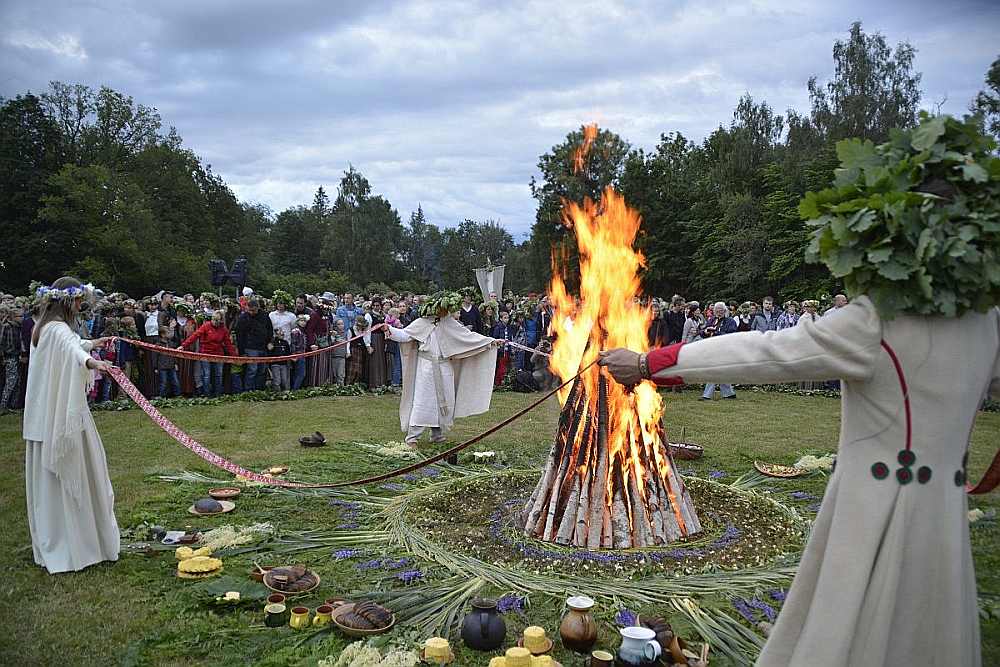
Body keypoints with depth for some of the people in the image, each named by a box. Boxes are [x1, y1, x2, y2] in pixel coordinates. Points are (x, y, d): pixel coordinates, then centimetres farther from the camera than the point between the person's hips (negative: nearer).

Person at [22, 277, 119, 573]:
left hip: (44, 419, 10)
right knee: (71, 480, -1)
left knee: (48, 479, 15)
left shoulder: (42, 328, 14)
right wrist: (92, 362, -61)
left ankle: (50, 546, 25)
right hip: (64, 416, -10)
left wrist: (92, 343, 54)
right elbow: (71, 349, -41)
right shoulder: (58, 329, -17)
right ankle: (74, 548, 7)